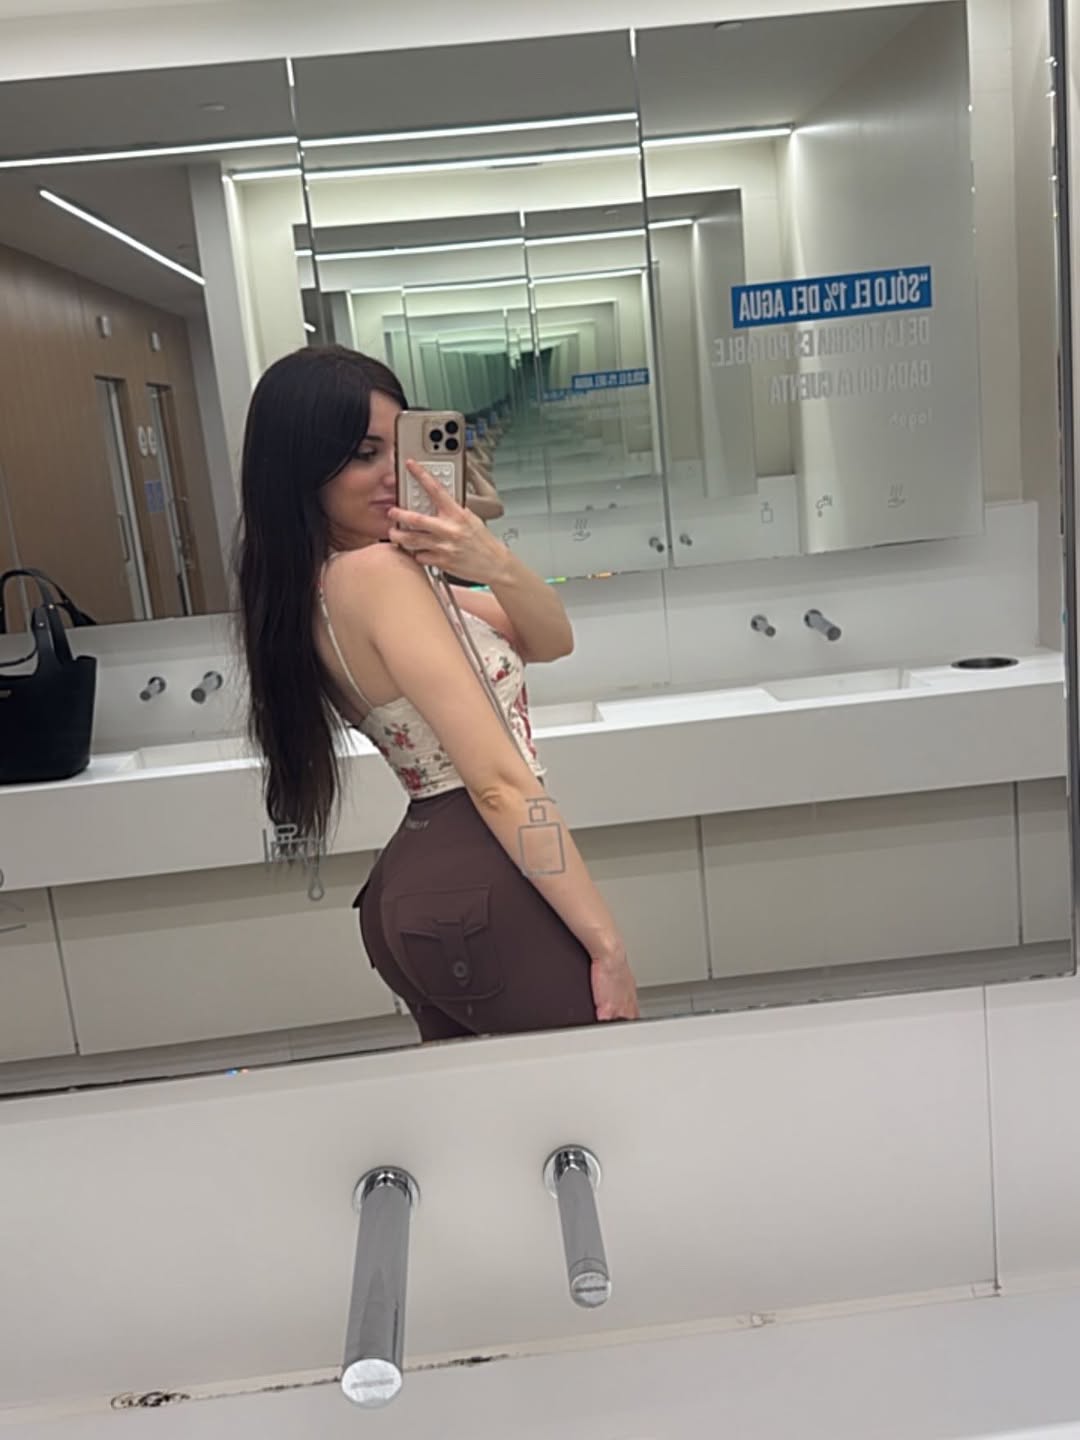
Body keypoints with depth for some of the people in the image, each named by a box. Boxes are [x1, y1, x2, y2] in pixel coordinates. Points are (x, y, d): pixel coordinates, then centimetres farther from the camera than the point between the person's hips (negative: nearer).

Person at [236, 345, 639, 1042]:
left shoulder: (313, 585, 11)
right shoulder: (378, 572, -17)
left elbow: (551, 640, 9)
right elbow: (499, 781, -22)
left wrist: (496, 565, -12)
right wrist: (607, 941, -20)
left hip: (414, 888, 10)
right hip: (484, 894, -10)